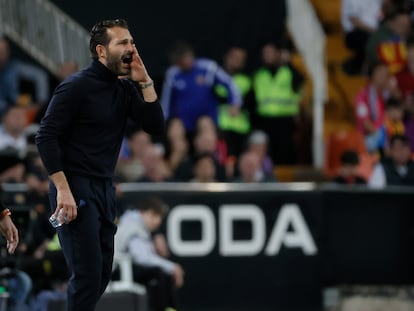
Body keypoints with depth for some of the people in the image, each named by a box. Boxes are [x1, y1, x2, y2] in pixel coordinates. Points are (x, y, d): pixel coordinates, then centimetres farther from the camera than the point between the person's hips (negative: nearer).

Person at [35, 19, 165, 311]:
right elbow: (46, 137, -15)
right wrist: (63, 190, -22)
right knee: (88, 275, -13)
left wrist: (145, 82, -7)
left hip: (105, 188, 8)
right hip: (76, 188, -8)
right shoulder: (77, 86, -11)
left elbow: (156, 127, 2)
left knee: (102, 274, 9)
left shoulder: (125, 88, 9)